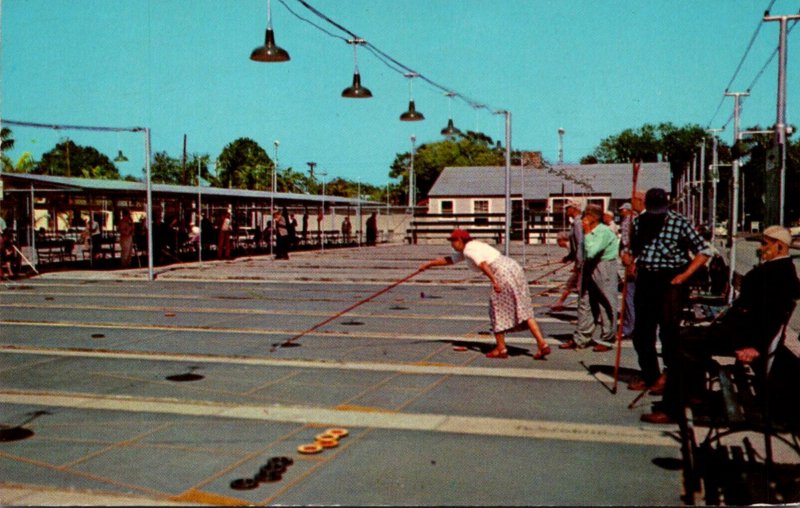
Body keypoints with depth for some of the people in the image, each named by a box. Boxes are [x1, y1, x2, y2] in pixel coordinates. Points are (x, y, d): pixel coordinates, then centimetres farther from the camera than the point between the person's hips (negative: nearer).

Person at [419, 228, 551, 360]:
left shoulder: (469, 250, -7)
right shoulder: (467, 249, 23)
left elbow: (483, 264, -25)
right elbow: (450, 260, 35)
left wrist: (494, 280, -34)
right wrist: (429, 263, 40)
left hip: (504, 274, -9)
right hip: (514, 268, 9)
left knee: (498, 310, 5)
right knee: (523, 310, 8)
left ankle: (501, 348, 15)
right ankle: (542, 344, 2)